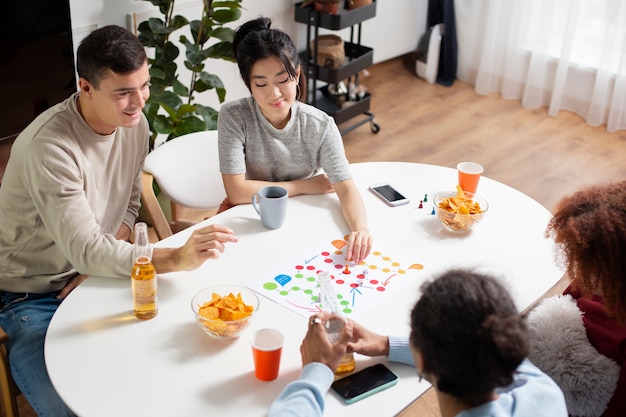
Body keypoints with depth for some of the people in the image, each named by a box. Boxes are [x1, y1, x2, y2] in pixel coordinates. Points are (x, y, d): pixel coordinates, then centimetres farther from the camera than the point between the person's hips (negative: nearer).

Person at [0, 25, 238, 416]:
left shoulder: (135, 123, -5)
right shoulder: (49, 147, -29)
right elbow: (86, 252, -31)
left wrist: (102, 261, -12)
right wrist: (177, 259, -40)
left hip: (91, 279, 6)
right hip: (33, 297, -6)